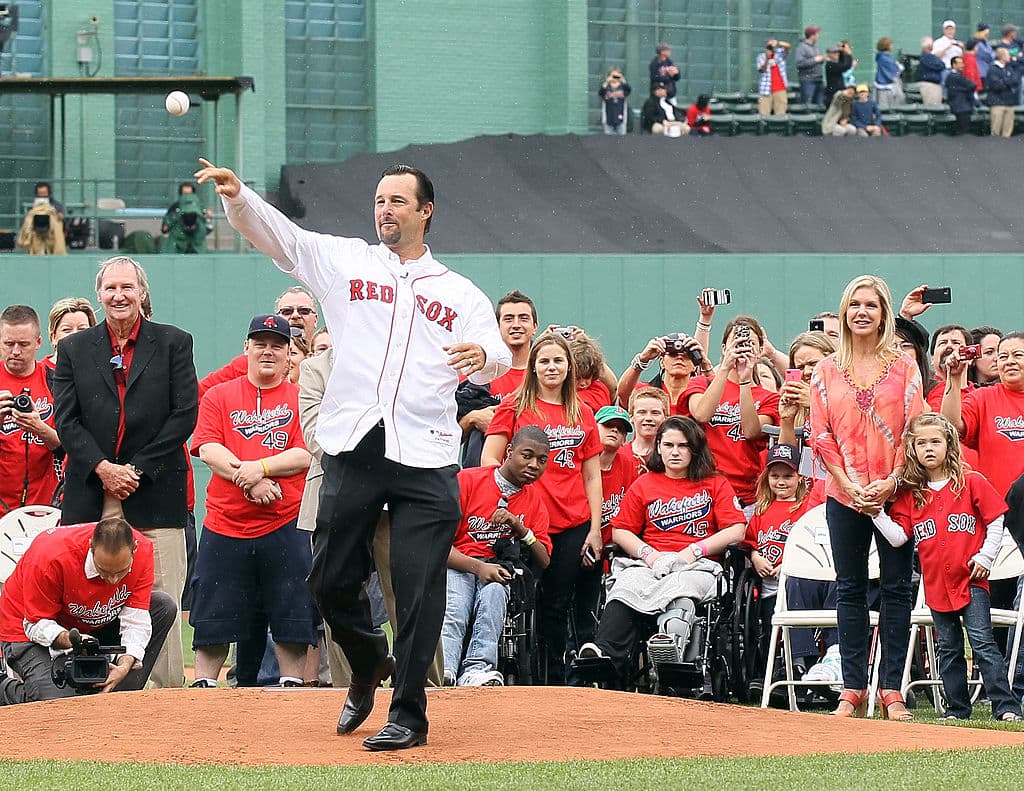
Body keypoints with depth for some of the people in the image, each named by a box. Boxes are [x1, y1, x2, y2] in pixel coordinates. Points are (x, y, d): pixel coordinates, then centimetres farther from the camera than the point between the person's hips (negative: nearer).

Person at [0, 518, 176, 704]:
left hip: (92, 628, 6)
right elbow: (37, 625, -24)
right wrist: (71, 640, -44)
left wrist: (125, 666, -36)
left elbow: (136, 620, -19)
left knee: (164, 607, -12)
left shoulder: (143, 549, -21)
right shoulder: (52, 556, -33)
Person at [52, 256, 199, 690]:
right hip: (91, 493, 2)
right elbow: (66, 421, 6)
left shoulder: (173, 343, 8)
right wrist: (103, 469, -8)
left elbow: (185, 415, 1)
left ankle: (169, 688, -2)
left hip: (155, 493, -2)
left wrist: (138, 470, -6)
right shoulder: (74, 349, 13)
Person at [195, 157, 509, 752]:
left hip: (426, 459, -1)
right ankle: (369, 665, 32)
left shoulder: (461, 294, 14)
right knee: (332, 579, 5)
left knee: (419, 588, -5)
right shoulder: (345, 261, 13)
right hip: (353, 450, 1)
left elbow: (496, 363, 5)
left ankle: (409, 715, 3)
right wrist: (237, 195, -19)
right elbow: (277, 234, 0)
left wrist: (484, 355, -20)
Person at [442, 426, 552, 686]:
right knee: (453, 610, -36)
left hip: (501, 570, 3)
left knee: (494, 589, -35)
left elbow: (544, 561, 9)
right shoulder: (467, 480, 0)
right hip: (457, 565, -3)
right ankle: (444, 673, -57)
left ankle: (477, 668, -47)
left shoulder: (535, 501, 14)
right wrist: (479, 567, -22)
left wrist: (520, 528, -9)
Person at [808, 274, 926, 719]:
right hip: (845, 494, 1)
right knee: (850, 589, 4)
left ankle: (891, 689, 3)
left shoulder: (904, 368, 4)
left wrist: (891, 482, -12)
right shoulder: (827, 371, 7)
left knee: (897, 588, 0)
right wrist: (849, 485, -9)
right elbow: (821, 436, 3)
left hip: (895, 494, -1)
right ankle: (853, 690, 7)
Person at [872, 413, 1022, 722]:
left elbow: (995, 522, 1)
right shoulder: (910, 494, 6)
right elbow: (898, 536, -1)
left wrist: (985, 557, -5)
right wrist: (877, 513, -12)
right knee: (948, 650, 9)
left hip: (971, 580, -4)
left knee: (983, 643, -10)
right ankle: (957, 709, 17)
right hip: (937, 584, 4)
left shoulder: (972, 483, -1)